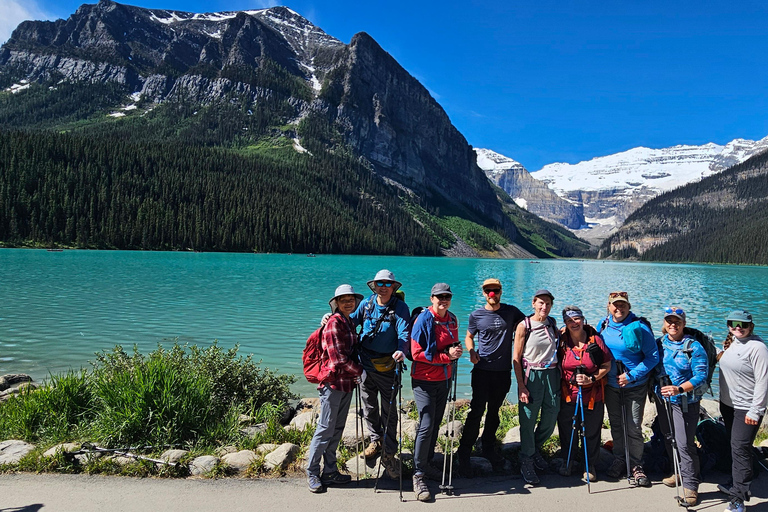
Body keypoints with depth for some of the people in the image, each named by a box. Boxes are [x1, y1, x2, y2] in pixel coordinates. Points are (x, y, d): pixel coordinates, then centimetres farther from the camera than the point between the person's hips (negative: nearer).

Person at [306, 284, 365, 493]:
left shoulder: (350, 323, 13)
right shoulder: (334, 323, -13)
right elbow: (338, 357, -18)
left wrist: (356, 373, 8)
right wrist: (360, 371, -8)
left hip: (347, 382, 8)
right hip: (333, 382, -8)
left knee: (337, 429, 12)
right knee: (325, 429, -3)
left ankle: (329, 472, 22)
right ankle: (312, 474, 9)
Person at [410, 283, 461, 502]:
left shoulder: (452, 320, 6)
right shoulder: (423, 320, -15)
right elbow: (417, 353, -17)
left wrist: (455, 351, -1)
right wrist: (446, 356, -21)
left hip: (443, 379, 7)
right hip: (424, 380, -7)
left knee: (435, 424, 14)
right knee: (426, 425, -9)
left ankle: (426, 465, 29)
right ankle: (418, 476, 1)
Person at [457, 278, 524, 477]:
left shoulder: (511, 311, 4)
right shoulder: (476, 315, 1)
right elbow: (469, 337, 13)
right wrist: (471, 352, -6)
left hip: (504, 371, 2)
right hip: (482, 369, -2)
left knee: (494, 411, 14)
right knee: (477, 410, -7)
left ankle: (488, 449, 31)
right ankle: (464, 454, 4)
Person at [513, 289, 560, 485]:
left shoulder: (552, 323, 7)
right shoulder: (524, 326, -7)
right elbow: (516, 358, -8)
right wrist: (521, 386, -13)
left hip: (551, 375, 5)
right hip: (531, 375, -5)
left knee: (551, 418, 10)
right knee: (528, 421, 1)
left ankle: (535, 449, 37)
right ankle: (526, 462, 19)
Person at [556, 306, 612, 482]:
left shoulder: (595, 340, -9)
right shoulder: (561, 340, -4)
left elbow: (607, 365, -3)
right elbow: (557, 365, 8)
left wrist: (591, 378, -15)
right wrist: (567, 379, -2)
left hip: (593, 396, -1)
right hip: (567, 395, 2)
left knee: (591, 432, 10)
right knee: (567, 430, 13)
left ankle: (590, 465, 33)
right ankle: (569, 460, 37)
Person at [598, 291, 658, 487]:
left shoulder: (639, 327, -14)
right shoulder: (603, 325, -1)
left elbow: (653, 356, -12)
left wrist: (631, 375, -16)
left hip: (635, 386, -4)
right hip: (610, 384, 4)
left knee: (634, 428, 1)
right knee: (616, 425, 15)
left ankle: (636, 466, 18)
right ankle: (619, 460, 30)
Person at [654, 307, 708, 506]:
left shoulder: (694, 346, -13)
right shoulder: (659, 343, 3)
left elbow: (700, 376, -18)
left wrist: (679, 389, -31)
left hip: (686, 402, -6)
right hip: (662, 399, 6)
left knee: (684, 443, -8)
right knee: (668, 438, 17)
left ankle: (690, 485, 6)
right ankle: (679, 472, 37)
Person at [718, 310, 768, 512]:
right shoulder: (731, 342, 8)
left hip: (746, 409, -8)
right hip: (727, 405, 8)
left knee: (740, 449, -8)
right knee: (735, 447, 19)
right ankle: (739, 484, 35)